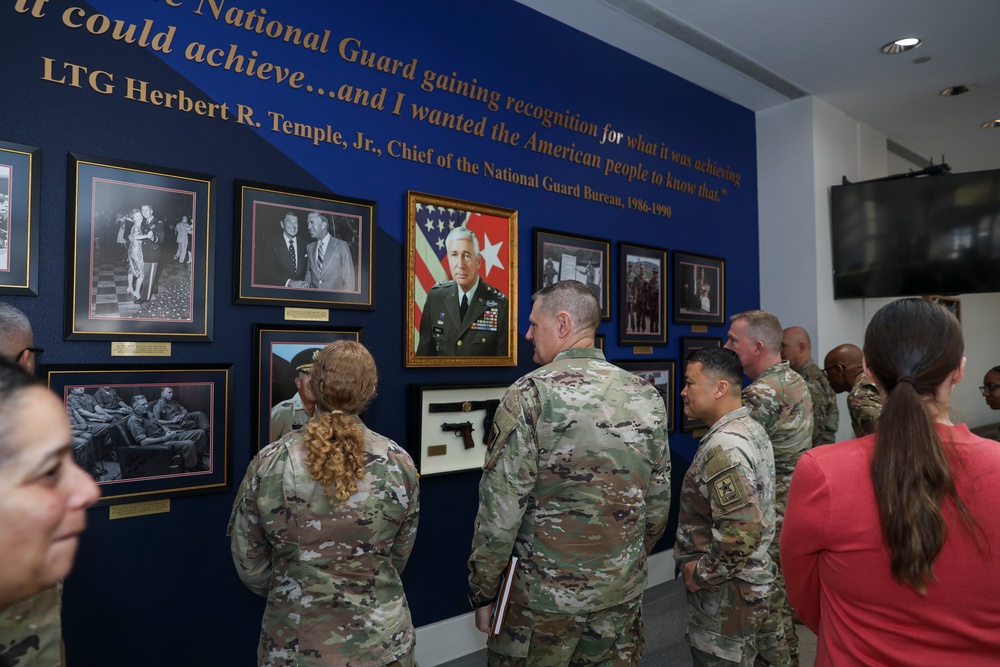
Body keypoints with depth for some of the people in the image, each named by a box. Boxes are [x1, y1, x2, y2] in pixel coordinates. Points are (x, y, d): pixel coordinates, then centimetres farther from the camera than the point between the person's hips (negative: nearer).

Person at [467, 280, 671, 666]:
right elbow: (658, 504, 5)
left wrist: (482, 592, -4)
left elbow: (501, 509, -17)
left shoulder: (530, 394, -17)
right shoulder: (647, 396, -2)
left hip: (545, 600, -4)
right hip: (624, 596, 5)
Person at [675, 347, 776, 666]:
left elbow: (743, 531, -33)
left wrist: (701, 574, -19)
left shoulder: (723, 447, -25)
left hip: (724, 591, -9)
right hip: (743, 580, 10)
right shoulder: (751, 428, 6)